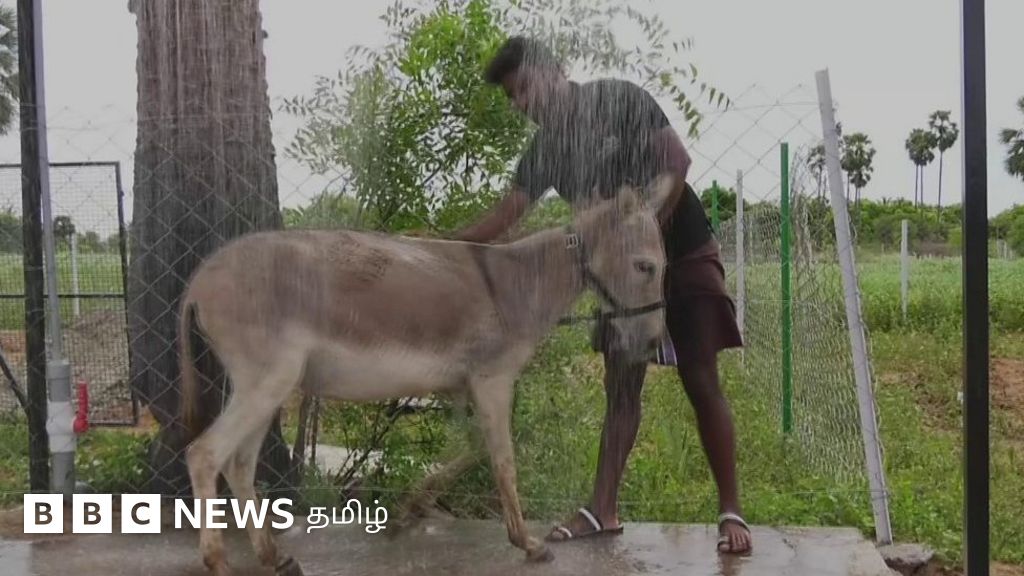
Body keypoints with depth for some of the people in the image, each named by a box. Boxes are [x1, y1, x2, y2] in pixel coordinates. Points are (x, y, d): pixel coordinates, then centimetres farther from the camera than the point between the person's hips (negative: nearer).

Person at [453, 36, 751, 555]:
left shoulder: (619, 99, -12)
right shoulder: (545, 150, 2)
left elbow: (677, 161, -17)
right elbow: (503, 216, 0)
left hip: (685, 255, -5)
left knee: (702, 382, -8)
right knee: (620, 388, 3)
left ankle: (730, 511, -1)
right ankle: (603, 509, 7)